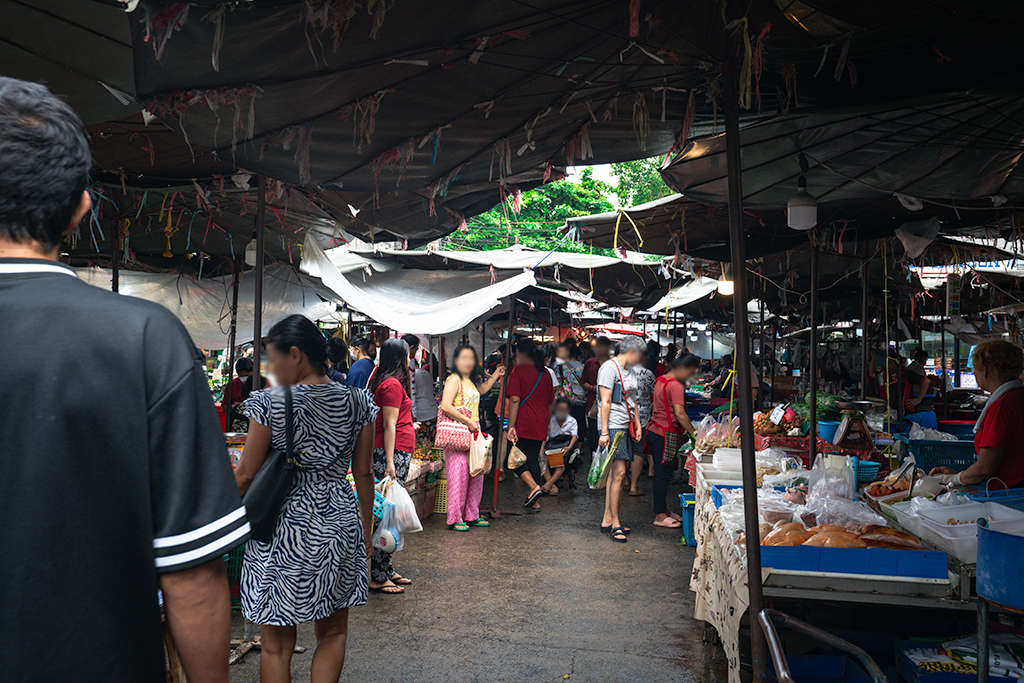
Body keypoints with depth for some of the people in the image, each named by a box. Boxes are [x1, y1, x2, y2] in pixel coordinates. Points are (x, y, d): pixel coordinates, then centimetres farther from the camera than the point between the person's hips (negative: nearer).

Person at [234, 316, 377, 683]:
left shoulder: (269, 403, -12)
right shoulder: (357, 402, -2)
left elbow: (245, 475, -7)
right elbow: (363, 474, 3)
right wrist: (365, 531, 14)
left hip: (283, 528, -3)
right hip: (340, 527, 3)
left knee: (276, 644, 12)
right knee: (332, 632, 20)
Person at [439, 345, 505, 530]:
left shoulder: (471, 381, 16)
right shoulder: (454, 379, -10)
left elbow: (481, 390, 40)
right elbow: (446, 406, -21)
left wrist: (495, 376, 38)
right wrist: (468, 421, -18)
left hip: (474, 432, 9)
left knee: (476, 474, 10)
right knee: (458, 475, -7)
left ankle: (471, 515, 21)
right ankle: (454, 519, 2)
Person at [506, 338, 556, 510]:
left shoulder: (518, 371, -7)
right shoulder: (545, 373, 11)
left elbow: (515, 400, -14)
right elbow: (550, 402, 16)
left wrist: (511, 426, -14)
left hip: (522, 425, -6)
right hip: (540, 426, 6)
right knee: (533, 460, 12)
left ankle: (534, 487, -14)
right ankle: (534, 501, 13)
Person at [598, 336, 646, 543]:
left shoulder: (630, 371, 19)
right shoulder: (610, 367, -9)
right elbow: (605, 402, -13)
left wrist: (638, 425, 17)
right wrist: (604, 431, -17)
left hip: (627, 427, 9)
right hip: (614, 426, -9)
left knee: (618, 474, 8)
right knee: (619, 473, -11)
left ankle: (607, 521, 14)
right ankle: (615, 524, -4)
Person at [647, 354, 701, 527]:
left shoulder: (661, 380, 14)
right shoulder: (676, 386, -16)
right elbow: (679, 413, -23)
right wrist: (693, 431, -15)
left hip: (655, 430, 10)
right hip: (666, 434, -10)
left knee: (662, 473, 15)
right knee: (663, 475, -4)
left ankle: (662, 511, 23)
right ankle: (660, 516, 2)